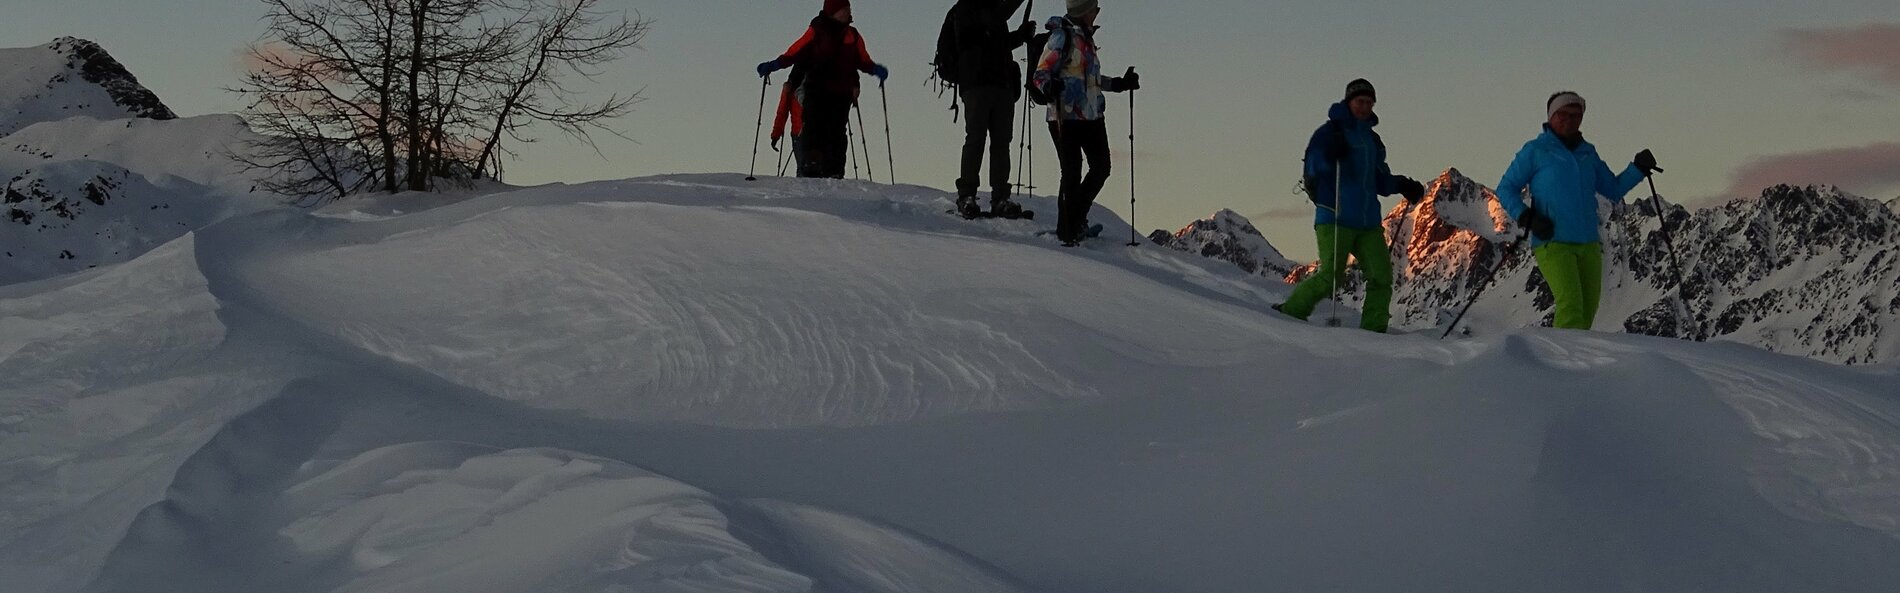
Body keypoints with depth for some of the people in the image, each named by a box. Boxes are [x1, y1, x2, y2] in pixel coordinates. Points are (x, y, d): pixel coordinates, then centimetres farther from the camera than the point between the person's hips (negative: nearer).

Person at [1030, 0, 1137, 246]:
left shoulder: (1085, 37, 16)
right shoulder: (1061, 37, -10)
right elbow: (1041, 73, -14)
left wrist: (1119, 83, 29)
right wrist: (1049, 86, -35)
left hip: (1092, 116, 8)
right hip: (1066, 117, -8)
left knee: (1101, 168, 10)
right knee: (1072, 173, -6)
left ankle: (1076, 218, 26)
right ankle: (1067, 231, 4)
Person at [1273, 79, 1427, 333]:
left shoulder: (1372, 140, 23)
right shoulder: (1330, 132, 1)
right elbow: (1313, 167, -10)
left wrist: (1402, 186, 12)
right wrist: (1328, 155, -29)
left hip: (1368, 221, 7)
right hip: (1335, 219, -7)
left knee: (1381, 276, -5)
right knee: (1330, 276, -14)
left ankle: (1373, 329, -1)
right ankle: (1290, 312, 1)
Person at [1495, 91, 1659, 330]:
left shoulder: (1587, 153, 18)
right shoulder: (1535, 151, 3)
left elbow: (1614, 190, 24)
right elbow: (1506, 189, 5)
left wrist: (1638, 169, 9)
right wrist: (1526, 218, -11)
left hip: (1588, 245, 6)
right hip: (1553, 244, -6)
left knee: (1587, 312, 3)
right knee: (1571, 306, -22)